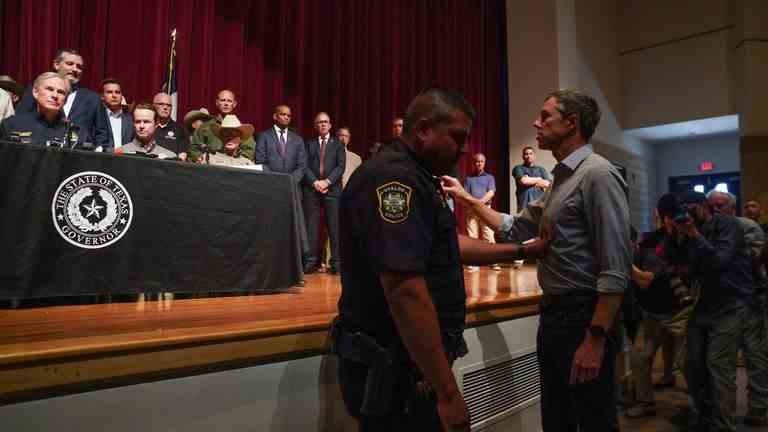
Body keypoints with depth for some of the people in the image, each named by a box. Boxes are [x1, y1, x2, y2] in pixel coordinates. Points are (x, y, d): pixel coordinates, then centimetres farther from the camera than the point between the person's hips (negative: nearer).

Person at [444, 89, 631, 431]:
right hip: (552, 314, 9)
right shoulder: (561, 179, 14)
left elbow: (616, 269, -21)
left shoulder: (598, 175, -15)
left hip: (582, 317, -9)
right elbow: (516, 229, 19)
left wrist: (595, 339, -24)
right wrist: (467, 198, 15)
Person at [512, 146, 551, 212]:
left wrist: (529, 180, -1)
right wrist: (538, 179, 5)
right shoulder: (518, 168, 10)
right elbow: (523, 181, -10)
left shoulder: (541, 169, 18)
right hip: (524, 204, -2)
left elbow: (547, 184, 3)